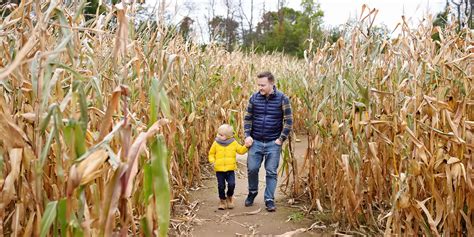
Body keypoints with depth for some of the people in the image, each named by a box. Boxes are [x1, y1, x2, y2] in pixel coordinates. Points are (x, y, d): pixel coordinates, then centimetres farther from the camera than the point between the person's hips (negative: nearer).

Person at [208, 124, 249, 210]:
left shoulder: (233, 143, 2)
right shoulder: (216, 143, 2)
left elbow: (241, 150, 11)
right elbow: (211, 153, 10)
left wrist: (246, 146, -4)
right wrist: (212, 161, -6)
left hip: (230, 169, 0)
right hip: (219, 169, 1)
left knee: (231, 184, -11)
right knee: (221, 186, 3)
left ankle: (229, 197, 17)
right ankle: (222, 200, 24)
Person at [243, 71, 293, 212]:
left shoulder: (282, 99, -7)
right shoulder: (254, 98, 1)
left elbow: (288, 121, -4)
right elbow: (247, 118, 9)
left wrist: (281, 139, -8)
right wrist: (247, 135, -2)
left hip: (273, 143, -2)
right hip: (256, 142, 2)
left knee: (271, 172, 3)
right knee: (252, 169, 6)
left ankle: (269, 200, 15)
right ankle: (252, 192, 31)